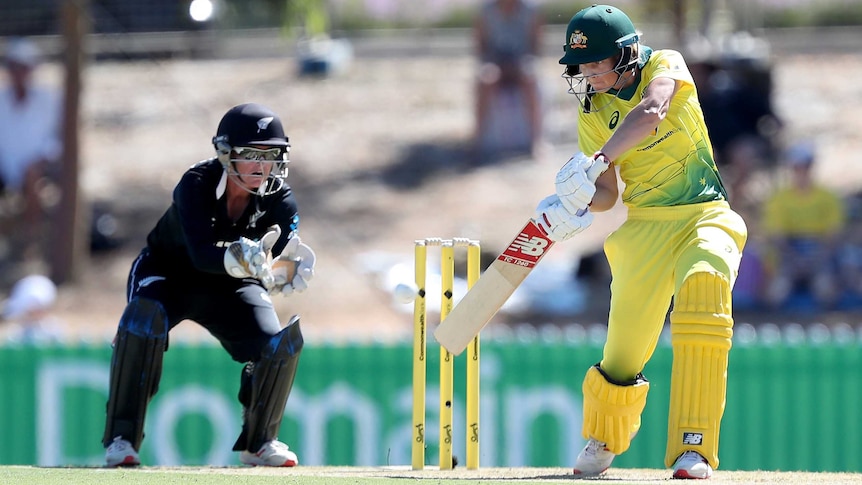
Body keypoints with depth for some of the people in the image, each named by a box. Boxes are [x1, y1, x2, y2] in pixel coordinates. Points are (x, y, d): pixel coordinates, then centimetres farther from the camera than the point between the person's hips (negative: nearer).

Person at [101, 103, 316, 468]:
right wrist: (241, 259, -63)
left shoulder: (278, 197, -19)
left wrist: (287, 267, -56)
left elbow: (289, 252, -31)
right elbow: (201, 253, -43)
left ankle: (259, 441, 10)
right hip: (168, 274, -3)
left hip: (230, 286, 4)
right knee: (142, 322, -33)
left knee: (279, 344, -16)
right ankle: (122, 439, -22)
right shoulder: (196, 184, -30)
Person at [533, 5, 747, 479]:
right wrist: (577, 207, -21)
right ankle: (602, 442, 33)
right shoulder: (592, 113, 4)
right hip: (645, 226, 3)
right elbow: (607, 194, 2)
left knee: (704, 284, -33)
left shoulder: (665, 66, -7)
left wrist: (595, 162, -39)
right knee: (625, 349, -2)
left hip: (705, 215, -3)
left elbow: (652, 112, -29)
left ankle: (693, 450, -31)